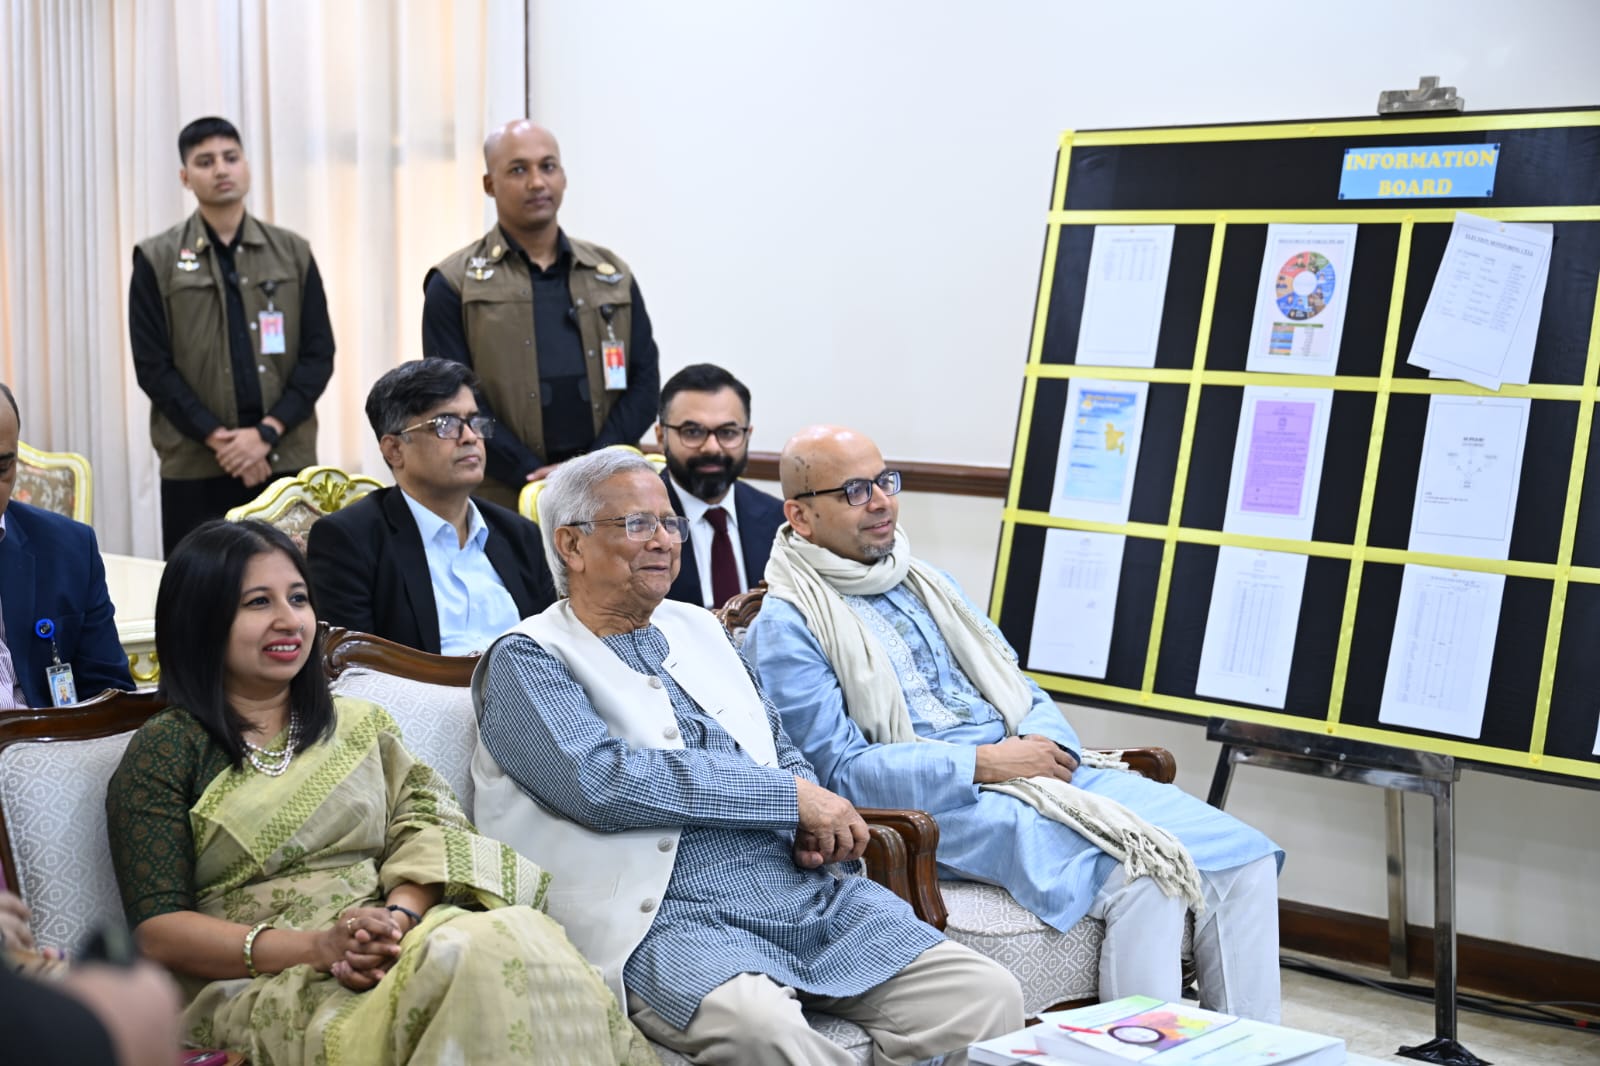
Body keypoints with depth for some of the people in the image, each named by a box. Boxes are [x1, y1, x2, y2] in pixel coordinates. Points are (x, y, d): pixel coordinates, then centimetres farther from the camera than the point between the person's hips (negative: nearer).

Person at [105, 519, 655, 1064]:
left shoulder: (360, 725, 22)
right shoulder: (166, 749, 7)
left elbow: (425, 826, 8)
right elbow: (156, 931, -1)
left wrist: (398, 917, -16)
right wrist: (316, 946, -15)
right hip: (263, 986, -5)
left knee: (516, 939, -31)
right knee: (463, 960, -35)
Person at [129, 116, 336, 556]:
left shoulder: (293, 253, 9)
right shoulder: (157, 260, 4)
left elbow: (319, 354, 4)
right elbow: (152, 366, -1)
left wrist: (266, 432, -9)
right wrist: (218, 437, -11)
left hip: (286, 458, 1)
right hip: (194, 469, -1)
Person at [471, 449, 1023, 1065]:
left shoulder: (698, 629, 23)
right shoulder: (524, 662, 2)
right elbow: (601, 782, -15)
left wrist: (815, 821, 3)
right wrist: (791, 796, -12)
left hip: (809, 895, 6)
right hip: (669, 918, -6)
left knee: (988, 997, -14)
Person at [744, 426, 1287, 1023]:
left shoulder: (923, 583, 22)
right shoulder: (784, 630, -2)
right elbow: (840, 773, -12)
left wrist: (1045, 746, -4)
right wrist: (985, 764, -16)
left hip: (1035, 770, 8)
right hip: (937, 810, -8)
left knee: (1244, 858, -10)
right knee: (1143, 877, -30)